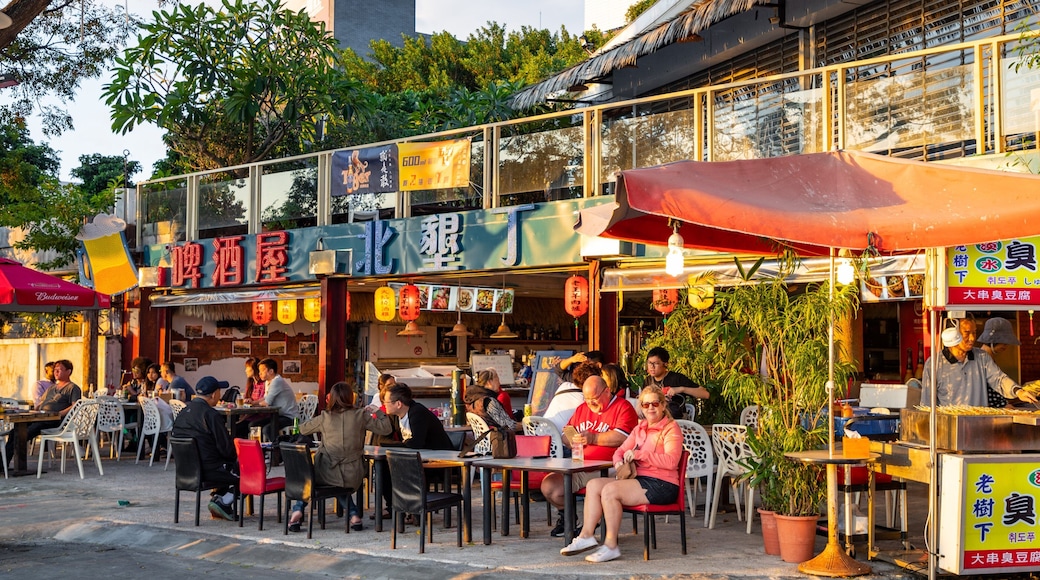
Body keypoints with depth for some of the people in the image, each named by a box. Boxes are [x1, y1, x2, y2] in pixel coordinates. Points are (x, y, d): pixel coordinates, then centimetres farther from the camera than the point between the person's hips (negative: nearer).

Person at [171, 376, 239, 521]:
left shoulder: (183, 412, 7)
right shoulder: (211, 415, -18)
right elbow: (226, 447, -18)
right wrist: (234, 458, 6)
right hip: (208, 470, -9)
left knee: (228, 465, 29)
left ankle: (216, 498, 18)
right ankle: (223, 503, 0)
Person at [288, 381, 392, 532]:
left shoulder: (325, 417, -1)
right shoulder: (360, 415, -3)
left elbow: (302, 429, 14)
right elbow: (385, 429, 1)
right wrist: (378, 412, 16)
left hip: (328, 473, -1)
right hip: (353, 476, 1)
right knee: (342, 485, 37)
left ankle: (298, 510, 18)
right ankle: (354, 514, 21)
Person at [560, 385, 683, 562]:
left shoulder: (671, 428, -5)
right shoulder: (640, 428, 19)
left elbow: (671, 461, -19)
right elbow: (621, 450, 21)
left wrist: (638, 454, -19)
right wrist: (619, 462, -4)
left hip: (662, 486, -8)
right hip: (641, 480, 8)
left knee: (610, 490, -25)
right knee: (594, 485, -6)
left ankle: (611, 546, -21)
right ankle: (587, 535, -10)